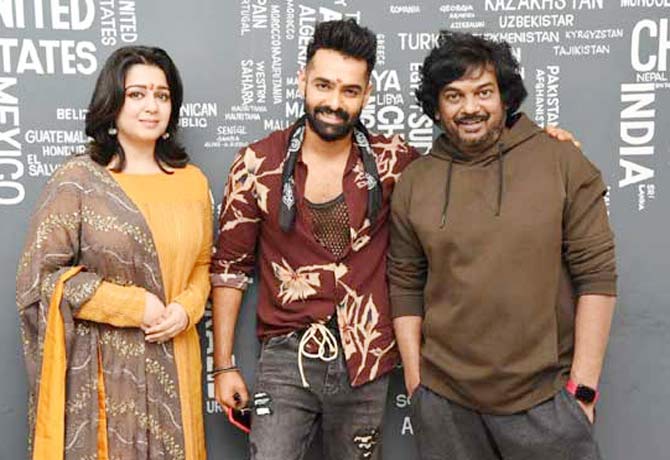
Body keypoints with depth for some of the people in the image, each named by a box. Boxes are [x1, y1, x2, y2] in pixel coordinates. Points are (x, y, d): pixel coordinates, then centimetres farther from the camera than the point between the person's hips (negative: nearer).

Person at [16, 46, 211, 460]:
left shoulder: (192, 180, 7)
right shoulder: (77, 180, -7)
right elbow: (42, 274, -9)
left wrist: (186, 308, -8)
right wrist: (134, 306, -14)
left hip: (172, 360, 4)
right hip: (101, 367, -4)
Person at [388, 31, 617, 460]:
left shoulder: (563, 162, -4)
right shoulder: (413, 183, 2)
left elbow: (596, 274, -5)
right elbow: (406, 287, 5)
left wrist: (583, 386, -8)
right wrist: (415, 383, 3)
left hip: (545, 398, -1)